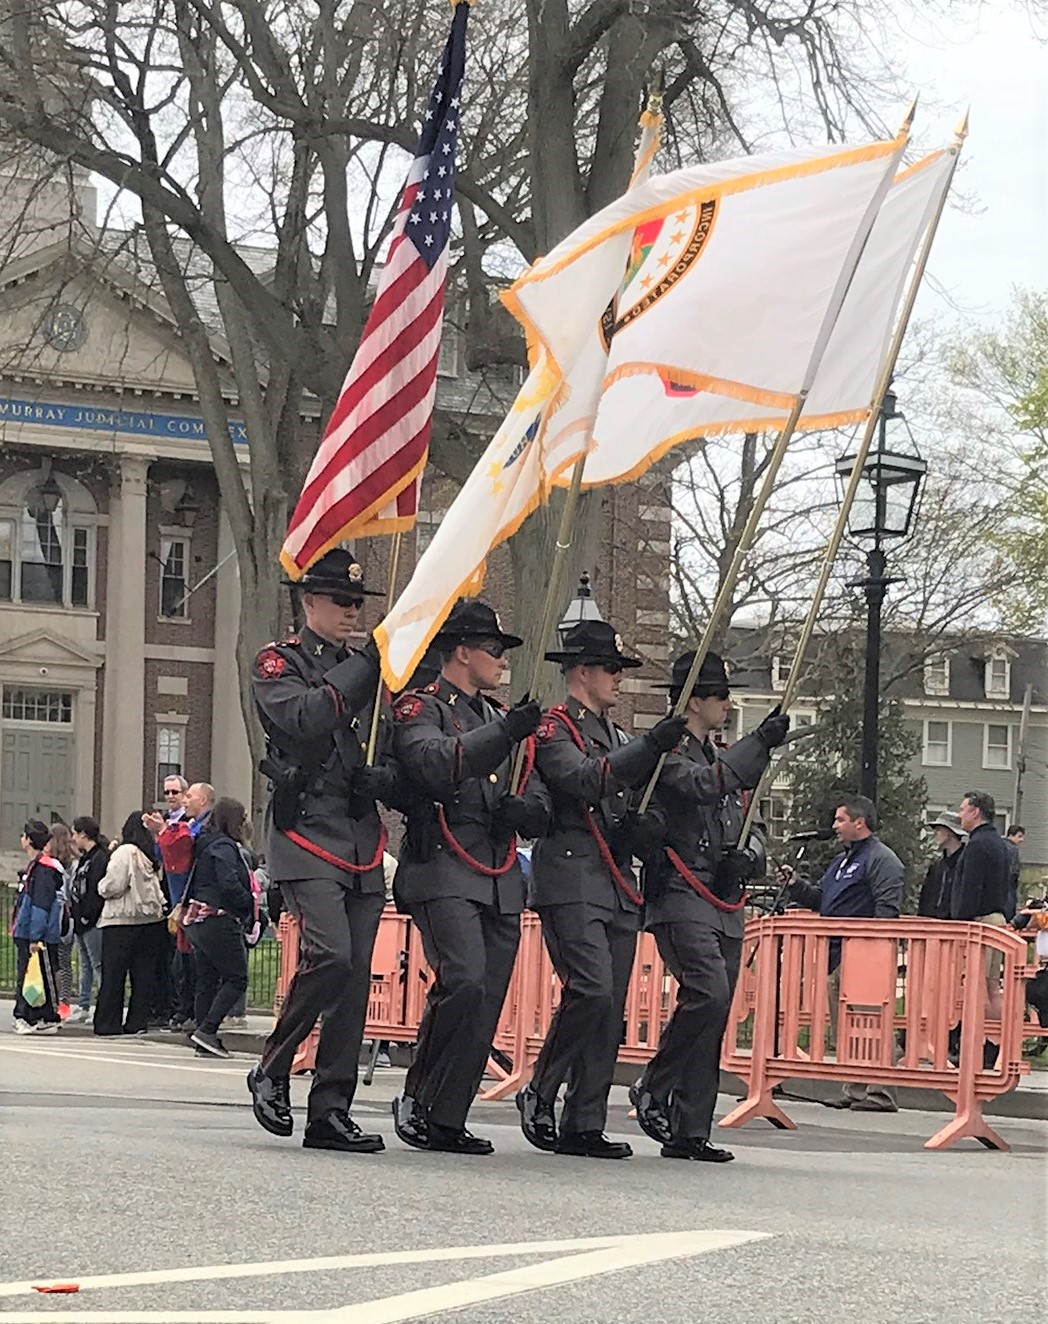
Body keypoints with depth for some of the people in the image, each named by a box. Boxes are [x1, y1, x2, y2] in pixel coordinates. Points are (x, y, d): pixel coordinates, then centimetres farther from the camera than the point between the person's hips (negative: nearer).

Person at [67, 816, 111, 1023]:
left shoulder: (100, 857, -15)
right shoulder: (86, 857, 18)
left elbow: (96, 891, -20)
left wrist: (86, 917, -20)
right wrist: (76, 913, 14)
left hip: (92, 922, -11)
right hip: (82, 921, 11)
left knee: (98, 965, -9)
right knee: (85, 964, 15)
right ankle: (83, 1006, 20)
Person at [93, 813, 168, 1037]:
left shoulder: (124, 853, -10)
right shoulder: (153, 855, 5)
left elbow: (112, 887, -13)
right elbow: (161, 890, 6)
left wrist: (102, 886, 5)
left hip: (122, 921, -5)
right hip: (152, 920, 5)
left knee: (113, 975, 0)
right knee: (143, 974, 8)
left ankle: (108, 1023, 1)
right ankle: (137, 1021, 7)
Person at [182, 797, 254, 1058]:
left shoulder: (203, 844, 17)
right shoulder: (223, 846, -12)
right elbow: (229, 884, -22)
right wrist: (250, 905, -8)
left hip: (199, 920, 10)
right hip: (219, 921, -10)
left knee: (207, 980, 10)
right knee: (236, 979, -7)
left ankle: (205, 1036, 9)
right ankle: (206, 1030, -16)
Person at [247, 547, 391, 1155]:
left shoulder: (365, 669, 22)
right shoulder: (278, 663, 3)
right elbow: (302, 718, -17)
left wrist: (385, 777, 1)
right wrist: (367, 663, -16)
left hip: (363, 842, 6)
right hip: (308, 833, -6)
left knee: (356, 977, 1)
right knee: (330, 954, -22)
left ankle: (331, 1112, 4)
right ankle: (272, 1071, -4)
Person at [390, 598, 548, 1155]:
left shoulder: (503, 719, 25)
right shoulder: (420, 708, 3)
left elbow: (541, 807, 23)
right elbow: (435, 763, -20)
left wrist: (523, 808, 0)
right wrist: (503, 735, -29)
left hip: (502, 882, 7)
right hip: (444, 872, -7)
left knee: (484, 1008, 2)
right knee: (464, 981, -23)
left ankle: (447, 1122, 7)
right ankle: (417, 1101, -9)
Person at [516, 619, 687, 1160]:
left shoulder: (615, 736, 24)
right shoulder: (554, 728, -2)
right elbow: (585, 780, -21)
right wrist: (650, 746, -28)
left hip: (619, 888, 8)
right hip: (572, 884, -8)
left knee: (610, 1009, 2)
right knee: (591, 992, -20)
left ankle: (584, 1125, 4)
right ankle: (539, 1093, -4)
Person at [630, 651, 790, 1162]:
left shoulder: (721, 757, 23)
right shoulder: (665, 752, -3)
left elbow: (747, 826, 25)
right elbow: (703, 785, -23)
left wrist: (747, 855, 2)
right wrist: (760, 743, -19)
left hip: (726, 905, 8)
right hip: (681, 897, -8)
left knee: (714, 1017, 3)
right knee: (708, 994, -23)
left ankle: (689, 1132, 5)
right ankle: (654, 1089, -7)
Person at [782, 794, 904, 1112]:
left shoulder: (881, 859, -6)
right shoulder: (842, 861, 25)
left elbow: (887, 909, -15)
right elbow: (818, 898, 29)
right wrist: (795, 884, 12)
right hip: (836, 955, 10)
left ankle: (879, 1093, -12)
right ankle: (854, 1089, 15)